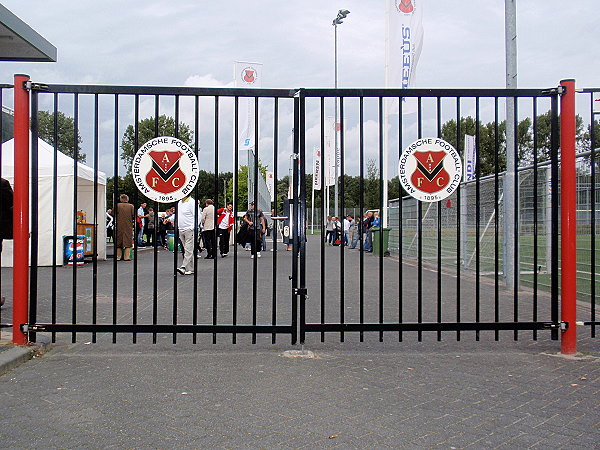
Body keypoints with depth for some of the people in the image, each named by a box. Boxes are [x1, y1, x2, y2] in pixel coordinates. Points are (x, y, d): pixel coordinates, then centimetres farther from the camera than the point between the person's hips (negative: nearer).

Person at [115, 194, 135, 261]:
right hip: (128, 227, -1)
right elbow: (135, 215, -6)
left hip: (119, 226, 1)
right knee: (128, 241, 3)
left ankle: (118, 256, 12)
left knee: (118, 242, 10)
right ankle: (126, 257, -2)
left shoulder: (117, 205, -1)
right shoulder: (131, 206, -2)